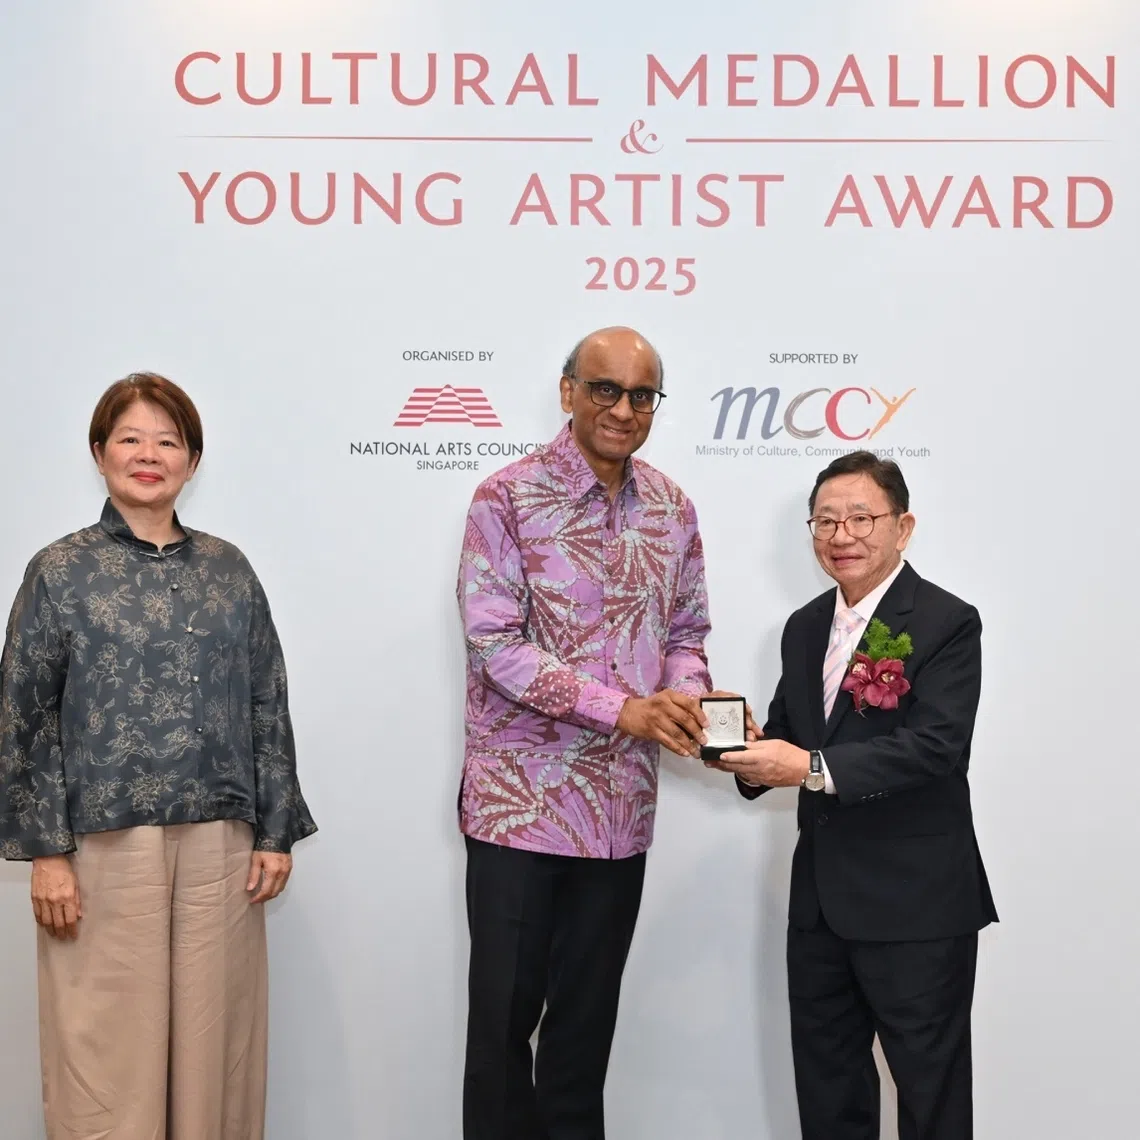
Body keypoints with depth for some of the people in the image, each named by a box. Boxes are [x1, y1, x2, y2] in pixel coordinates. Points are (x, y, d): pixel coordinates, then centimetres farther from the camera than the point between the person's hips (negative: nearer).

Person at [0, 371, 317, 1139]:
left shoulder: (229, 571, 9)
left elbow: (267, 707, 10)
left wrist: (276, 831, 6)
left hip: (219, 846, 2)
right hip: (104, 845, -2)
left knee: (212, 1040, 7)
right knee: (109, 1047, 2)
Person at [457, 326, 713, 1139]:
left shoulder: (672, 509, 6)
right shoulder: (508, 499, -9)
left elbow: (688, 630, 12)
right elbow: (494, 640, -16)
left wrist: (684, 698, -10)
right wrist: (622, 709, -23)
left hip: (621, 803, 4)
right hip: (521, 797, -4)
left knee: (589, 1011, 15)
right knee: (506, 1009, 5)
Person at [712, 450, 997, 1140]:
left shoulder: (947, 624, -12)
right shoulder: (805, 628, 11)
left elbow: (935, 745, -23)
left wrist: (813, 768, -29)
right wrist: (754, 757, -9)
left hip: (915, 903, -7)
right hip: (821, 898, 7)